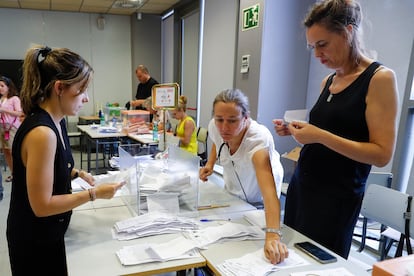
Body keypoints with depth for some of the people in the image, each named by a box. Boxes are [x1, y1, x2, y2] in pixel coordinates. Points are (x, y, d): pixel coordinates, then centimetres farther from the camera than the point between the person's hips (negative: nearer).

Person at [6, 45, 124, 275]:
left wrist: (77, 174, -1)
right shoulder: (41, 132, -29)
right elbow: (42, 205, -25)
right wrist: (94, 194, -21)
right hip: (35, 241, -8)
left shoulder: (55, 121, 0)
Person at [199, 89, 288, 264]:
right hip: (232, 193, 5)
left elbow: (268, 188, -55)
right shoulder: (215, 127, -24)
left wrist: (273, 236, -68)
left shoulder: (259, 138, -41)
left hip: (257, 202, -4)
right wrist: (210, 163, -13)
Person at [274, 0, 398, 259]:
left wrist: (321, 136, -23)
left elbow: (382, 154, -16)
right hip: (301, 185, 7)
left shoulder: (380, 78, -11)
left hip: (337, 197, -6)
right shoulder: (328, 81, 10)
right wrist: (298, 130, 1)